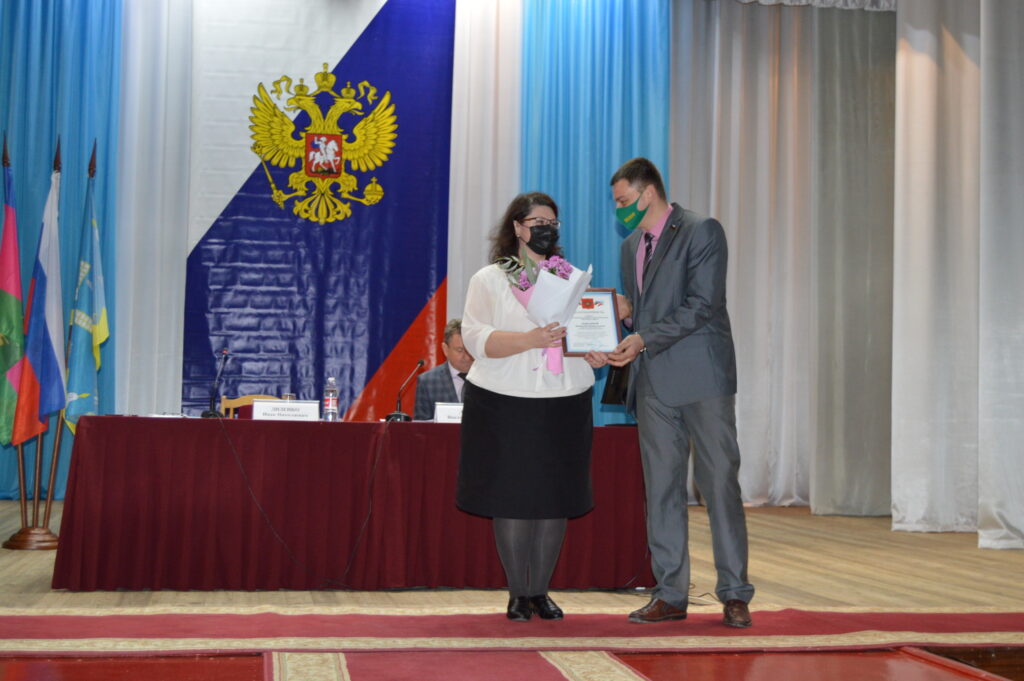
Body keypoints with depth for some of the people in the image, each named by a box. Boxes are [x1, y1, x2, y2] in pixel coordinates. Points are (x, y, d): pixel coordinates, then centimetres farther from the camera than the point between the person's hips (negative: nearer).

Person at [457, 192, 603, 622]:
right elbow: (476, 339, -9)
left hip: (564, 403, 3)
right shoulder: (489, 280, 4)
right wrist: (530, 339, -21)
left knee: (556, 499, 4)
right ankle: (518, 593, 13)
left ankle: (540, 590, 17)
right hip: (506, 405, -3)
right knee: (511, 499, -1)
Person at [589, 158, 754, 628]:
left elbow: (701, 304, -14)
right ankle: (670, 594, 13)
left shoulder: (702, 232, -5)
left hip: (702, 377, -7)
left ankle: (734, 594, 5)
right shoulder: (631, 245, 18)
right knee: (661, 488, 6)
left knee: (719, 483, -3)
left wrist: (643, 339, -19)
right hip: (653, 384, 7)